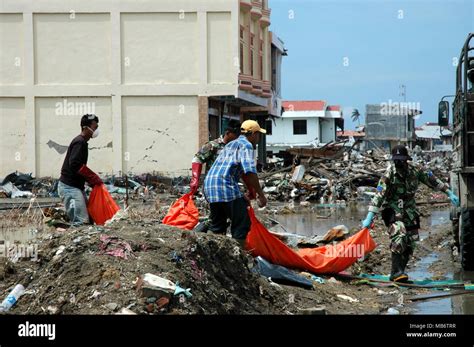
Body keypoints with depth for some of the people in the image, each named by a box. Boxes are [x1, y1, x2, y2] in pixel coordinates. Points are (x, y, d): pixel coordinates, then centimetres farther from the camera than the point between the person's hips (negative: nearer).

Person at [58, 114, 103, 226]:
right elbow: (75, 165, -24)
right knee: (81, 221, -17)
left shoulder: (82, 142, 18)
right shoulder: (79, 142, -14)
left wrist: (93, 180, 13)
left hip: (76, 186, 10)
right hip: (70, 187, -10)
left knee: (87, 218, 7)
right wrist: (94, 179, -17)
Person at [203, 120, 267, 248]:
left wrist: (251, 191, 44)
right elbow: (250, 172, -16)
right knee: (241, 224, -1)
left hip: (209, 185, 9)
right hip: (225, 186, -9)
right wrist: (260, 194, -11)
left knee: (217, 227, 19)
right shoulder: (246, 146, -3)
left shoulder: (232, 144, 26)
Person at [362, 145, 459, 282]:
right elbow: (379, 196, -21)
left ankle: (397, 274, 14)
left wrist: (450, 193, 13)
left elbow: (432, 180, 11)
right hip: (393, 211, -6)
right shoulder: (388, 175, -16)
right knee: (399, 236, -29)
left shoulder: (415, 171, -2)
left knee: (409, 244, 4)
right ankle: (396, 272, -32)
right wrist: (369, 218, -28)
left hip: (410, 212, 6)